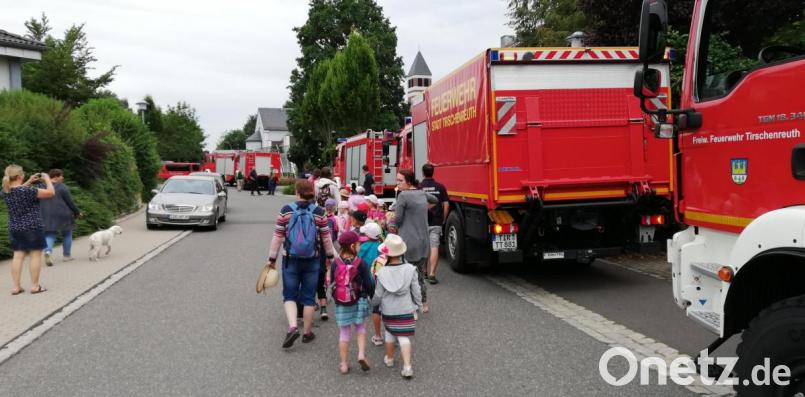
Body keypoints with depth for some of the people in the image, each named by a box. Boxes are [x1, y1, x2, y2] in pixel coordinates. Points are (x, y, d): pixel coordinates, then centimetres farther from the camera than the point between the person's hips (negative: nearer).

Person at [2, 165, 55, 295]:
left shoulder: (5, 192, 0)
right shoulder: (28, 191, -21)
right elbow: (51, 192, -16)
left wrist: (29, 182, 20)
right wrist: (47, 179, -2)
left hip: (15, 229, 7)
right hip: (32, 228, -7)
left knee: (18, 256, 10)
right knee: (35, 255, 3)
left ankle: (16, 287, 11)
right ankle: (35, 286, 7)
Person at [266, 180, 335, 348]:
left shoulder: (286, 211, -7)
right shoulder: (319, 212, -6)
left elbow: (278, 236, -4)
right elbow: (326, 237, 1)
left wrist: (272, 258, 5)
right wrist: (330, 255, 16)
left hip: (291, 260, -1)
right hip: (312, 261, 1)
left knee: (289, 296, 10)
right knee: (308, 297, 11)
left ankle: (292, 327, -10)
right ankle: (307, 333, 19)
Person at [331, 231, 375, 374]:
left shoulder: (335, 263, -6)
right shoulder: (360, 263, -13)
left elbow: (332, 283, 2)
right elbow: (368, 284, -10)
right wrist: (373, 297, 6)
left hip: (341, 304, 2)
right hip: (359, 302, -2)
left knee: (344, 332, 11)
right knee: (360, 328, 19)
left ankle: (344, 364, 15)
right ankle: (361, 354, 2)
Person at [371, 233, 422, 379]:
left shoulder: (382, 272, -15)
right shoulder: (410, 269, -13)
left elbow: (377, 295, -7)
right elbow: (416, 291, -5)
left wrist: (372, 303, 14)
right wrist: (418, 305, 11)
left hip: (388, 311, 0)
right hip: (406, 310, 0)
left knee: (390, 333, 21)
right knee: (404, 337, 5)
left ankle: (389, 359, 37)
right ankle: (407, 366, -4)